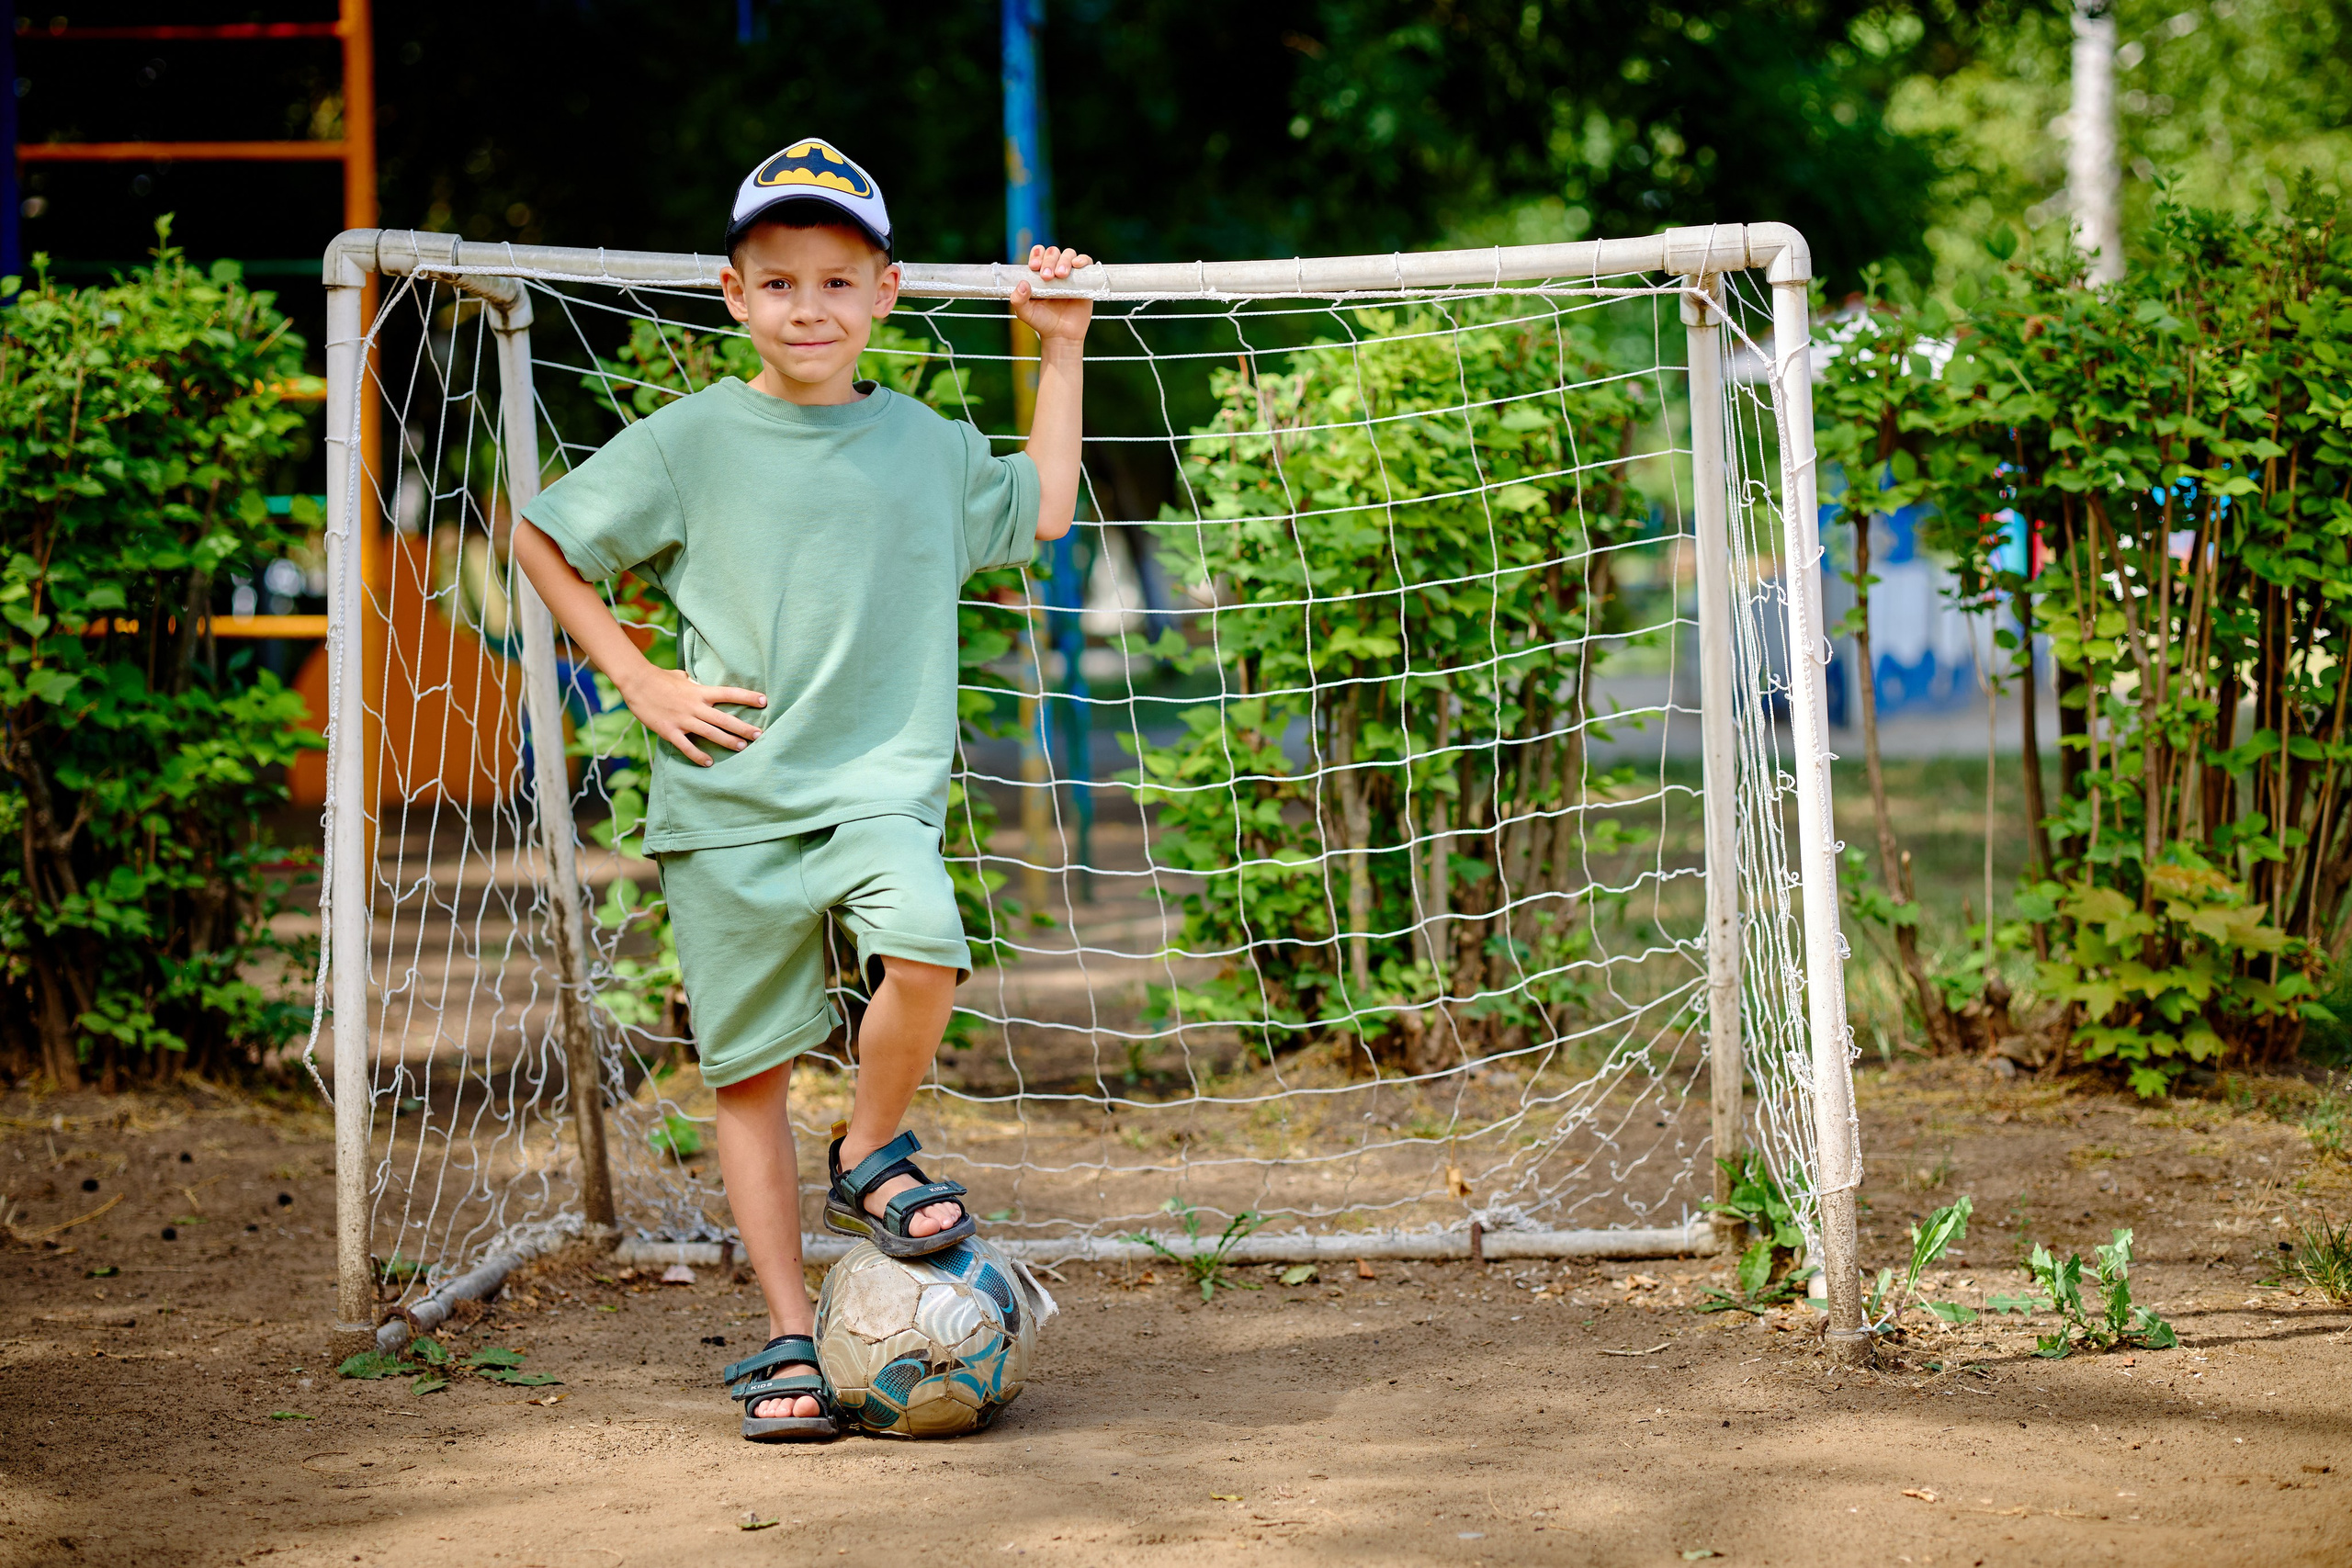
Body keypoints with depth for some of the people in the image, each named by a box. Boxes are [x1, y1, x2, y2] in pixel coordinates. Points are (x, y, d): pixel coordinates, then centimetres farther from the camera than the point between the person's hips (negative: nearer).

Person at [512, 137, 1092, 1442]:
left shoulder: (926, 444, 7)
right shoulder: (691, 441, 0)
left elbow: (1043, 512, 25)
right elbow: (539, 537, 8)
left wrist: (1059, 352, 18)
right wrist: (637, 681, 1)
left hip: (880, 784, 1)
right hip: (727, 802, -1)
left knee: (926, 946, -29)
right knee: (748, 1073, 3)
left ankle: (870, 1155, -1)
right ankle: (788, 1338, 15)